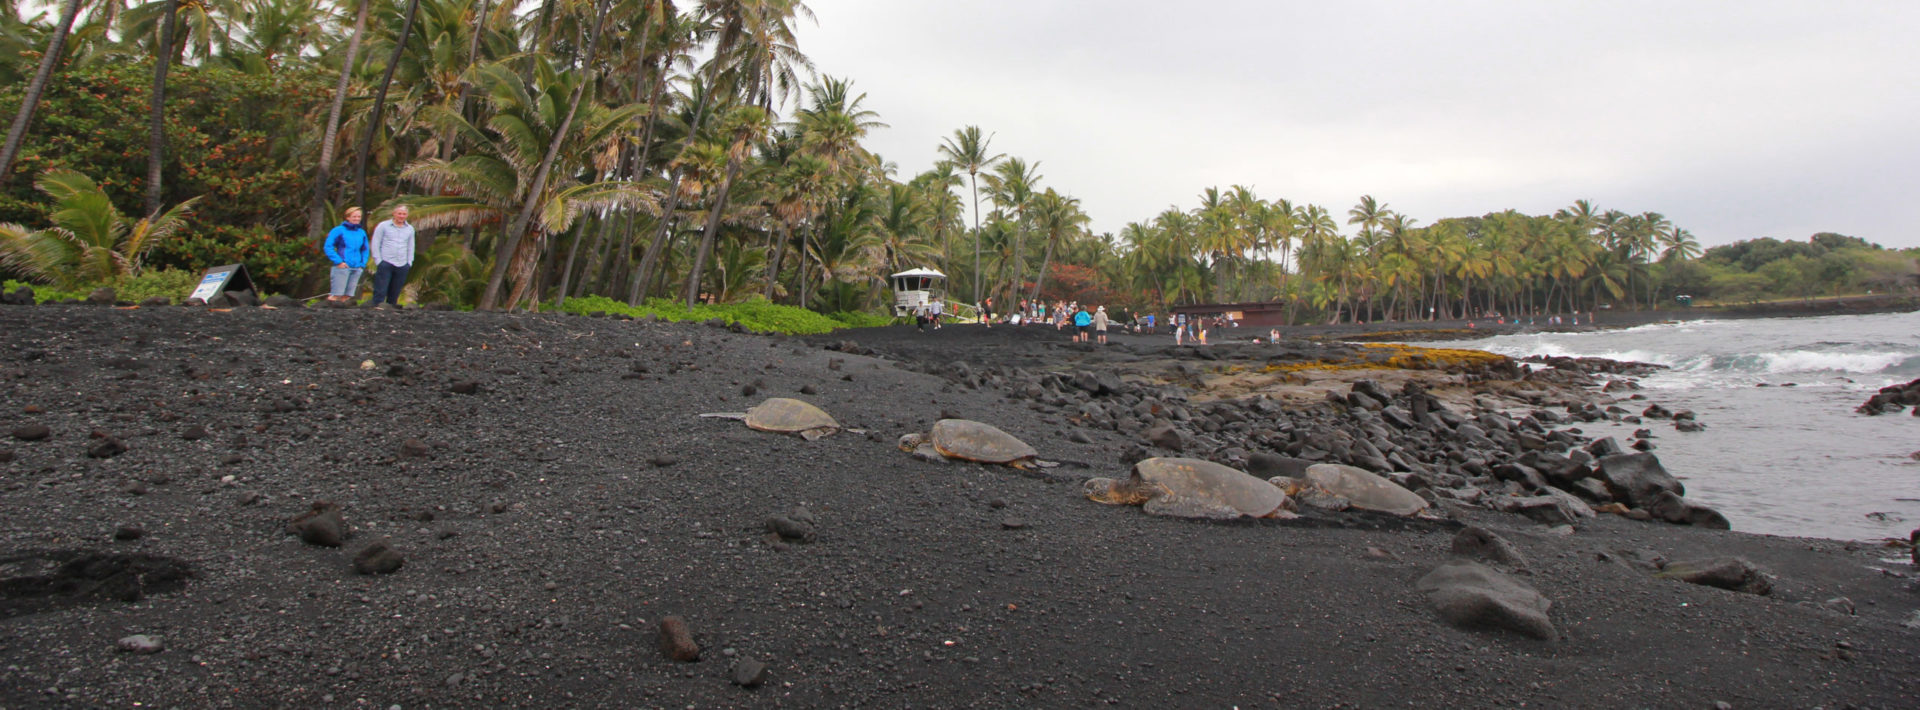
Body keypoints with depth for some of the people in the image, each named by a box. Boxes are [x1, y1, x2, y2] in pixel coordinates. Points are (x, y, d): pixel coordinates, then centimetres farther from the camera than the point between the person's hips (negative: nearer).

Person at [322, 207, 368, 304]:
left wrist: (363, 264, 9)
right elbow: (328, 247, -5)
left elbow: (365, 250, 23)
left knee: (347, 296, 5)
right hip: (342, 267, -5)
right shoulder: (339, 230, -1)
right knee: (335, 296, -9)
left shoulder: (362, 232, 14)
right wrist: (339, 262, -12)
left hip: (357, 269, 5)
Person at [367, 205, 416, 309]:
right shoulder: (383, 226, 5)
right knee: (380, 291, -6)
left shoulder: (410, 229, 15)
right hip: (385, 263, -3)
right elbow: (375, 244, 3)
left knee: (395, 292, 6)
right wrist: (378, 260, -4)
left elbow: (411, 247, 20)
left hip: (402, 265, 3)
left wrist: (409, 262, 11)